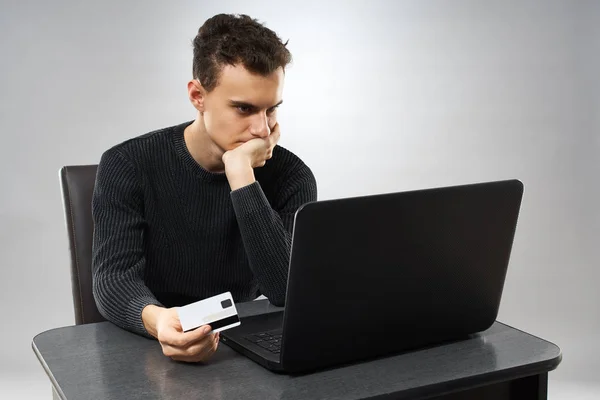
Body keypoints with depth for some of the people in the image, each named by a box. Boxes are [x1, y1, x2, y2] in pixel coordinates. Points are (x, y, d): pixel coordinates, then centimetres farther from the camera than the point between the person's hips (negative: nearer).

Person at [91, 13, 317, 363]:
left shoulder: (291, 176, -7)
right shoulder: (129, 165, -8)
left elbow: (289, 292, -19)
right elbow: (113, 278, -18)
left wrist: (241, 175, -23)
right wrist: (155, 321, -40)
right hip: (150, 351, 0)